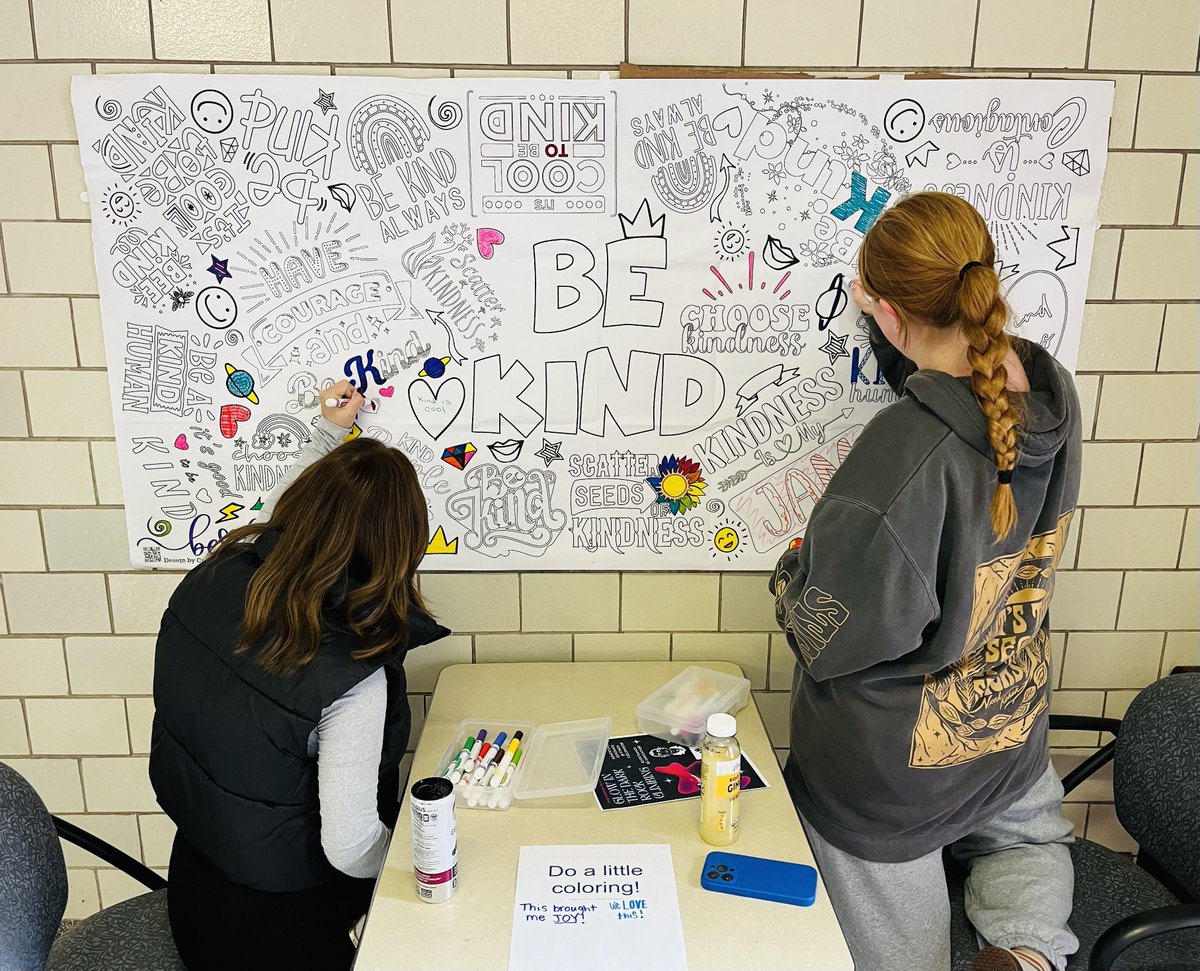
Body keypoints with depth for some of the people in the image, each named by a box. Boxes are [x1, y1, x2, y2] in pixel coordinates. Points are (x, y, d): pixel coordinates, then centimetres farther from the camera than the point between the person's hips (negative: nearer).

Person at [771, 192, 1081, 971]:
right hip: (1009, 729, 6)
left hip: (890, 768, -6)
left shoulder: (904, 455, -36)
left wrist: (790, 576, -6)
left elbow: (827, 630, -26)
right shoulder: (1053, 393, -14)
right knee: (1034, 839, 38)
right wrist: (886, 324, 8)